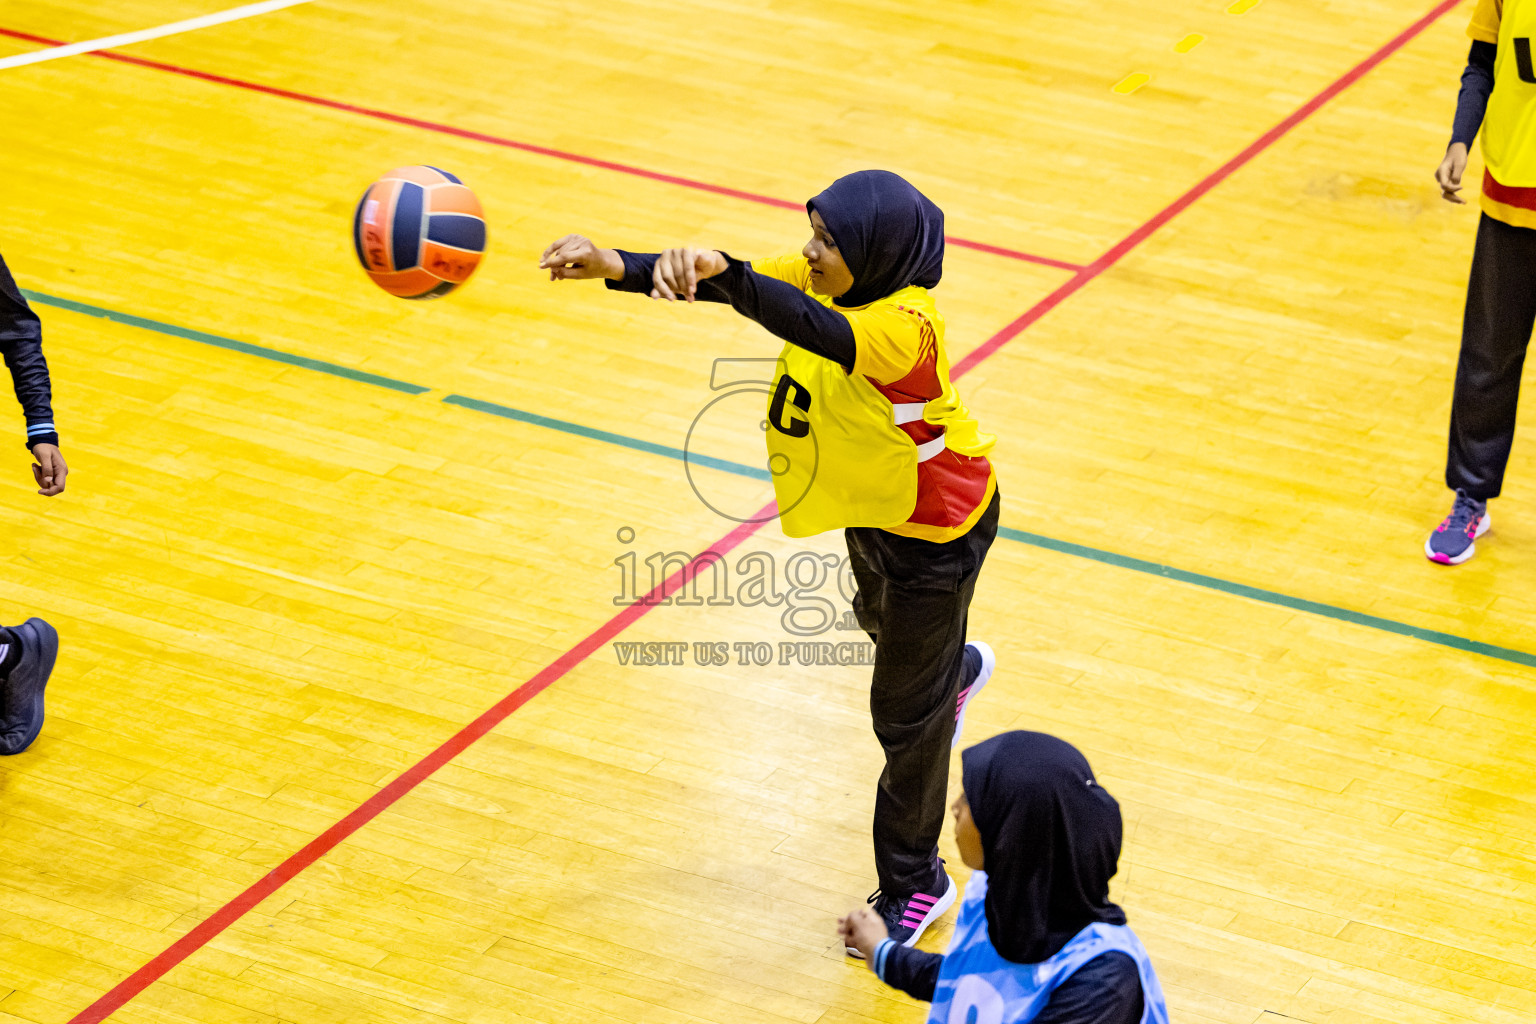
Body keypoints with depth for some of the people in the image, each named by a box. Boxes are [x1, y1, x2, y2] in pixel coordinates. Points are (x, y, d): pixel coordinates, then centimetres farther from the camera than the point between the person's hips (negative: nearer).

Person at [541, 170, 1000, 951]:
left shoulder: (903, 327, -39)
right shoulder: (822, 276, -16)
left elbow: (817, 332, -60)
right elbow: (731, 285, -25)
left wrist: (721, 272, -76)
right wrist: (615, 267, -42)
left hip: (935, 525, -8)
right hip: (872, 504, 8)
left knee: (905, 712, 6)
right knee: (880, 621, 37)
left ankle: (913, 887, 25)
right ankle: (956, 670, 73)